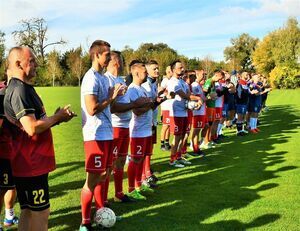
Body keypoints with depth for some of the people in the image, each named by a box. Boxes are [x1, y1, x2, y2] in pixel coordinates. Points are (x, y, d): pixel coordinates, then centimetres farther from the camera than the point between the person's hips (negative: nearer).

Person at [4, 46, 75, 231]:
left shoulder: (24, 87, 13)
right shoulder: (19, 90, -19)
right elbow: (32, 128, -26)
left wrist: (57, 117, 6)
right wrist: (57, 117, -12)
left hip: (33, 161, 10)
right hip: (31, 163, -10)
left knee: (29, 210, 17)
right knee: (41, 211, 0)